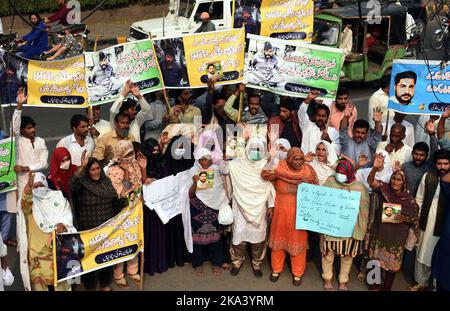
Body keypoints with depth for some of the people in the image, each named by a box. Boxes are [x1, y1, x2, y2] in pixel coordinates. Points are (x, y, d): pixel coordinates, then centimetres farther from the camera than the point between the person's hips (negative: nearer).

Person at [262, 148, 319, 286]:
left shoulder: (308, 170, -7)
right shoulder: (280, 168, -9)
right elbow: (265, 173, -19)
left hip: (300, 214, 0)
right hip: (281, 212, 0)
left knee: (298, 242, 11)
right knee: (279, 239, 15)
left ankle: (297, 273, 29)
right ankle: (276, 269, 34)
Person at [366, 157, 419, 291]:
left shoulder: (409, 199, -9)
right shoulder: (384, 189, -6)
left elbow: (415, 219, -1)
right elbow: (371, 181, -21)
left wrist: (404, 219, -22)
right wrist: (375, 168, -39)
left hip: (397, 237, -1)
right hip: (379, 233, 1)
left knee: (392, 263, 11)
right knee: (377, 260, 14)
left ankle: (386, 288, 32)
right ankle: (375, 286, 34)